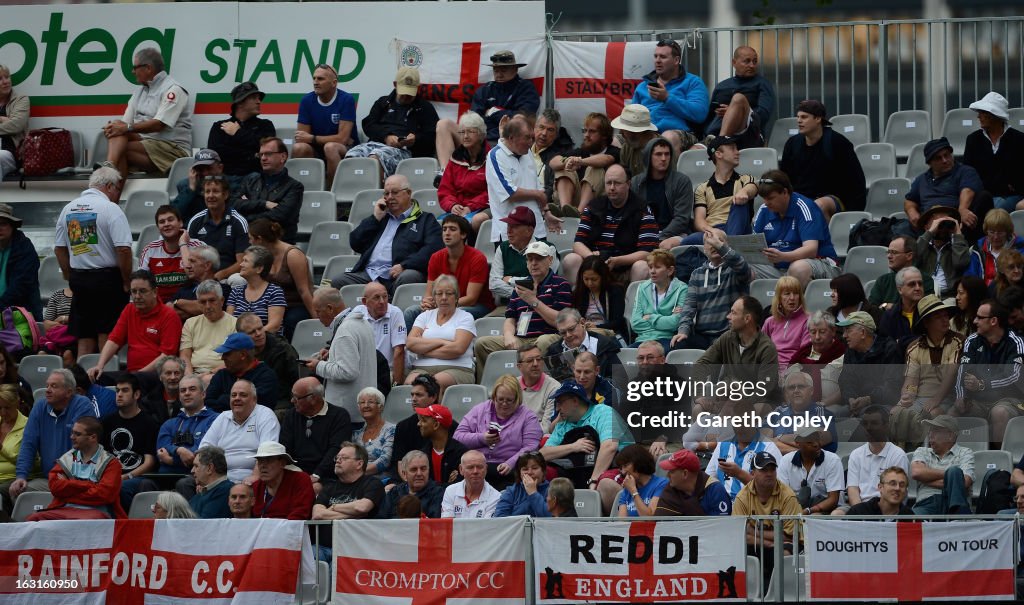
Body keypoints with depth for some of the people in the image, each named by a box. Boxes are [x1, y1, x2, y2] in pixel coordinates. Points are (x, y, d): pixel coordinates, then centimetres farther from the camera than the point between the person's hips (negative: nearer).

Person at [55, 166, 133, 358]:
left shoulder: (68, 209, 9)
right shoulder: (110, 209, -10)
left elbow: (59, 249, 13)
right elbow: (123, 249, -16)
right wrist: (126, 282, -6)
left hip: (78, 279, 5)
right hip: (107, 277, -5)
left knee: (84, 338, 8)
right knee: (107, 336, -2)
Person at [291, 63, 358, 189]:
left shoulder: (346, 100, -10)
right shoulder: (307, 100, 1)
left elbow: (342, 138, -15)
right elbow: (300, 138, -3)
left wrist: (312, 138, -9)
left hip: (346, 151, -3)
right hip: (317, 151, 3)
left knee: (330, 147, -36)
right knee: (298, 148, -28)